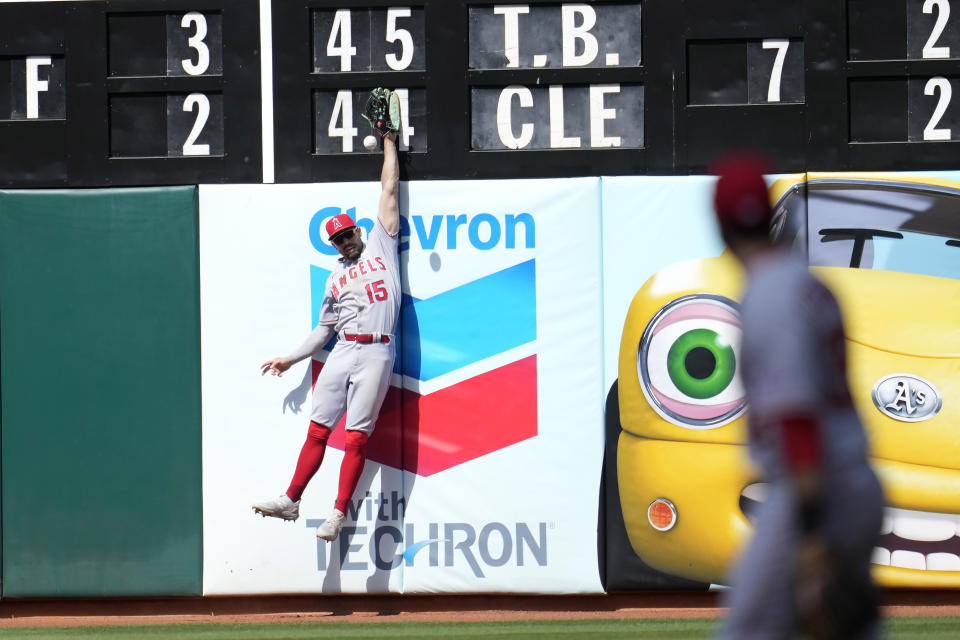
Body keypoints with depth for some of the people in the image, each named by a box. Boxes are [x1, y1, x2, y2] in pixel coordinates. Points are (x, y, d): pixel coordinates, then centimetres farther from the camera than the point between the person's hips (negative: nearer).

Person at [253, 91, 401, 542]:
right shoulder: (336, 278, 21)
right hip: (342, 352, 4)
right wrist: (291, 359, 18)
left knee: (356, 437, -7)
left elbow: (389, 191, 14)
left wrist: (389, 141, 16)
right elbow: (324, 328, 22)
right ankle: (291, 500, 4)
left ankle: (339, 513, -6)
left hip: (376, 354, -4)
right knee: (318, 430, 1)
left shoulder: (380, 247, 13)